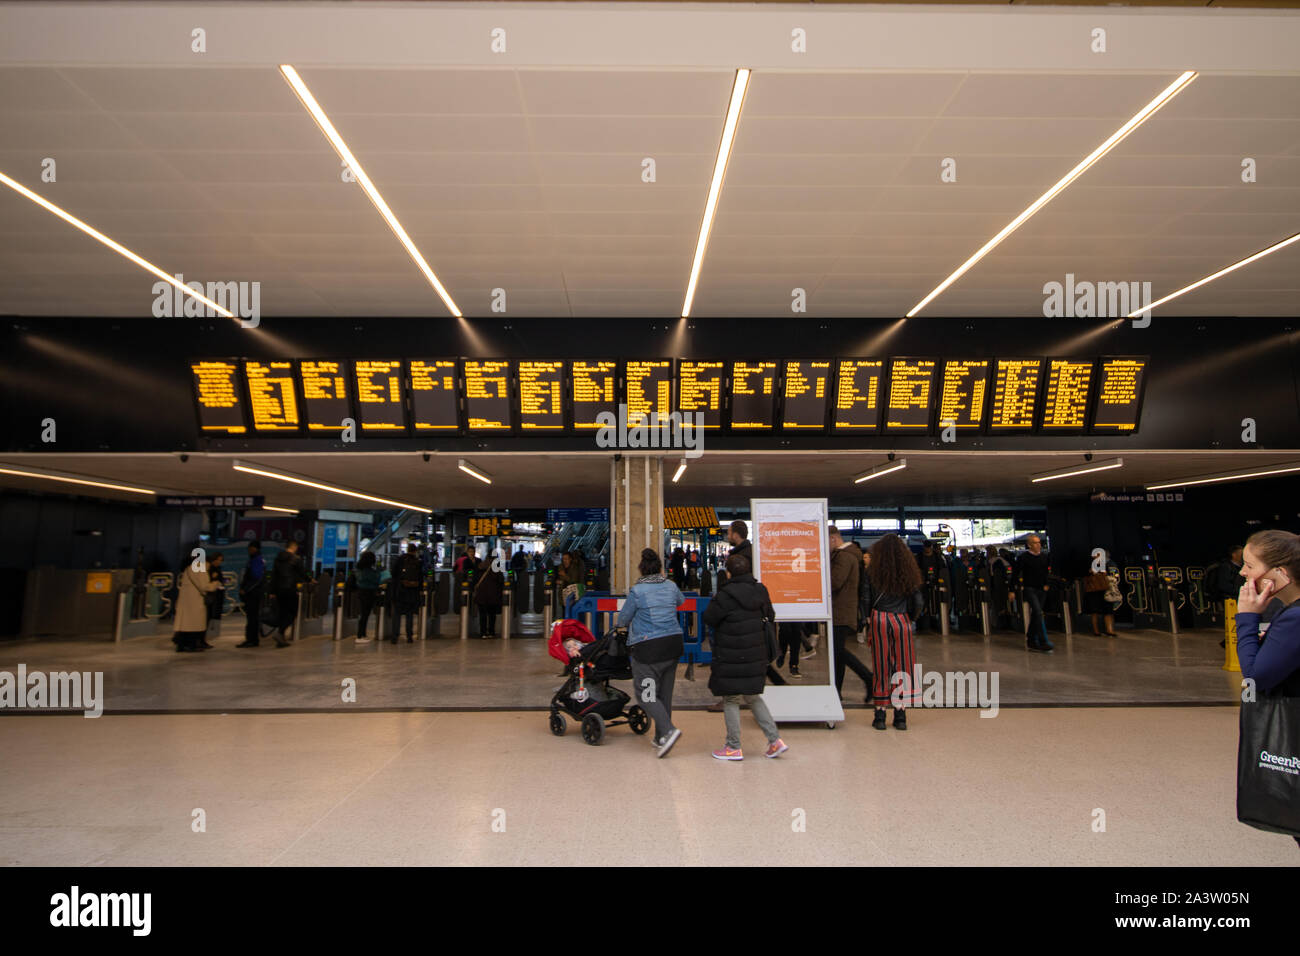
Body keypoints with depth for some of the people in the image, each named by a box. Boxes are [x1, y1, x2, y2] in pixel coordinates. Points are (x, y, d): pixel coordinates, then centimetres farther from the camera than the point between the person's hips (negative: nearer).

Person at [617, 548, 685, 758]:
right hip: (673, 643, 6)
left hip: (648, 648, -6)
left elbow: (622, 620, -1)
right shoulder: (671, 586, 4)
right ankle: (661, 739, 22)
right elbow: (681, 601, 27)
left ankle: (668, 730, -16)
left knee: (645, 693, 1)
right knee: (665, 692, 14)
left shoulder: (637, 591, -10)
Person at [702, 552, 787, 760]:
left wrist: (714, 601, 6)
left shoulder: (726, 596, -18)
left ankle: (734, 748, 14)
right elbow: (770, 617, 14)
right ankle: (775, 740, 14)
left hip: (731, 658, -6)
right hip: (756, 656, 7)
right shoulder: (760, 591, 2)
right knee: (753, 697, 19)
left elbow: (709, 618, -9)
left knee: (730, 700, 7)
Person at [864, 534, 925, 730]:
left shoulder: (873, 574, -4)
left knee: (881, 669, 6)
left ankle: (880, 716, 9)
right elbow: (919, 602, 0)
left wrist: (867, 626, 5)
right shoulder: (909, 574, 0)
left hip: (879, 620, -1)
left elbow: (866, 601, -4)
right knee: (903, 668, 8)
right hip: (902, 621, 1)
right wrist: (911, 619, 15)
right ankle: (900, 716, 10)